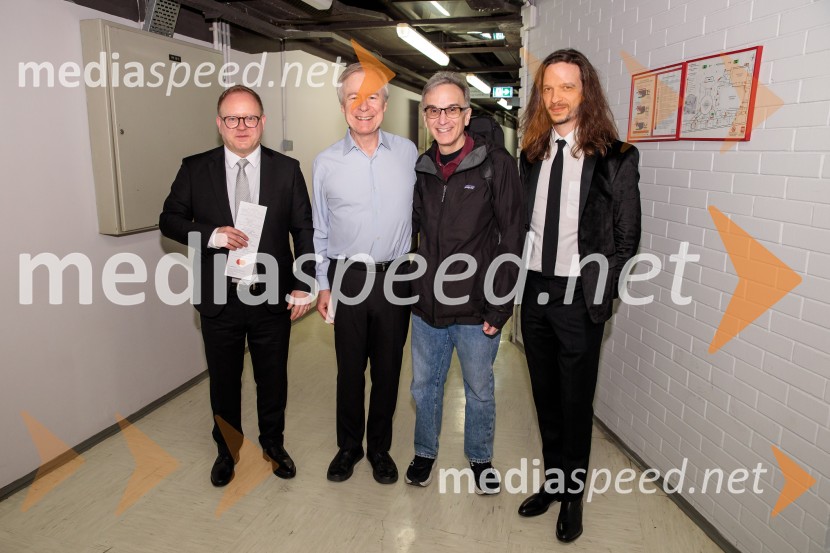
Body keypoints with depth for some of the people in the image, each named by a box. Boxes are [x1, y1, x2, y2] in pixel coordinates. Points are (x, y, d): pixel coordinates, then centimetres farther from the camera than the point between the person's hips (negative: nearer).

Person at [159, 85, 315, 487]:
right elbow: (169, 220, 2)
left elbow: (305, 229, -2)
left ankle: (273, 442, 41)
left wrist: (304, 285, -10)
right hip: (220, 299, 1)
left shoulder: (287, 169, -1)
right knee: (223, 380, 17)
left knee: (273, 378, 16)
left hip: (272, 298, 0)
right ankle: (227, 449, 41)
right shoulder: (195, 169, 0)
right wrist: (212, 235, -18)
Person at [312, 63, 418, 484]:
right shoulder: (326, 163, 0)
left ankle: (380, 448, 32)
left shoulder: (407, 153, 2)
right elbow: (320, 231, 6)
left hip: (395, 278, 1)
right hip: (347, 279, 0)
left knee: (388, 369, 11)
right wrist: (323, 285, 5)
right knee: (349, 368, 11)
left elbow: (419, 213, 7)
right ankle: (348, 446, 33)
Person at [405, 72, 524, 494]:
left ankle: (480, 458, 40)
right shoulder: (421, 167, 4)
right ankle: (425, 452, 42)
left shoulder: (496, 163, -9)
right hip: (427, 305, 4)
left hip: (477, 309, -3)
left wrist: (500, 305, -14)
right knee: (425, 385, 18)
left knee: (480, 391, 16)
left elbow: (512, 238, -11)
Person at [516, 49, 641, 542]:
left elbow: (626, 238, -6)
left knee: (576, 402, 10)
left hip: (579, 298, -4)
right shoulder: (532, 154, 7)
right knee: (545, 396, 18)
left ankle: (573, 494, 32)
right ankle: (553, 481, 38)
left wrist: (600, 297, -9)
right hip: (534, 292, 5)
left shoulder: (616, 157, -7)